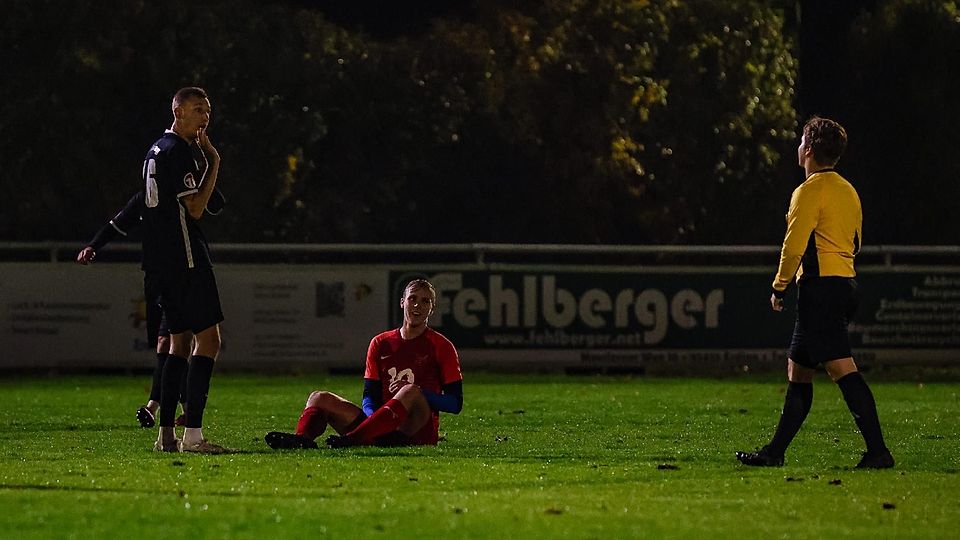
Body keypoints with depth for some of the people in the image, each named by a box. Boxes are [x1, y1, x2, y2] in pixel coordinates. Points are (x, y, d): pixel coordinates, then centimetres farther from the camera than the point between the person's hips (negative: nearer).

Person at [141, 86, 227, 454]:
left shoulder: (158, 149, 19)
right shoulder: (179, 152, -13)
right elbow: (195, 208, -16)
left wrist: (204, 154, 17)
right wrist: (213, 164, -9)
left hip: (162, 260, 11)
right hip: (185, 257, -11)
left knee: (180, 342, 14)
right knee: (208, 340, -11)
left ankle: (166, 433, 12)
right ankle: (193, 434, -17)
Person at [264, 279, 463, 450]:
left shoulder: (440, 346, 4)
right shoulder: (380, 343, 16)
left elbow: (455, 404, -1)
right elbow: (369, 397, 11)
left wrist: (419, 393, -16)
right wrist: (376, 418, -13)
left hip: (420, 431, -5)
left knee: (411, 392, -36)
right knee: (320, 398, -6)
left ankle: (352, 439, -49)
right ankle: (302, 438, -42)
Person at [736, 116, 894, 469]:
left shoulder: (810, 191, -11)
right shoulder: (848, 191, 16)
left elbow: (794, 246, -15)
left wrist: (779, 286, -4)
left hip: (820, 287, -10)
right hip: (846, 284, 10)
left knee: (842, 369, -14)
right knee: (797, 371, 14)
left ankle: (878, 451, -20)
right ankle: (775, 452, 17)